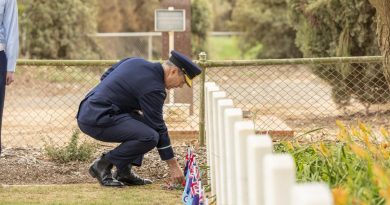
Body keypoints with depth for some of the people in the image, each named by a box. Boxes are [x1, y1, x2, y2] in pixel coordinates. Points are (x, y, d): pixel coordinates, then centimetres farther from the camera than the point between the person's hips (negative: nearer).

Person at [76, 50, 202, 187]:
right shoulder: (153, 88, -14)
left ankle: (124, 172, 13)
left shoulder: (135, 62, 11)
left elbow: (105, 77, 22)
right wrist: (173, 165, -3)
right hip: (96, 121, -10)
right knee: (150, 137, -21)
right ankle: (103, 165, -6)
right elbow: (158, 128, -10)